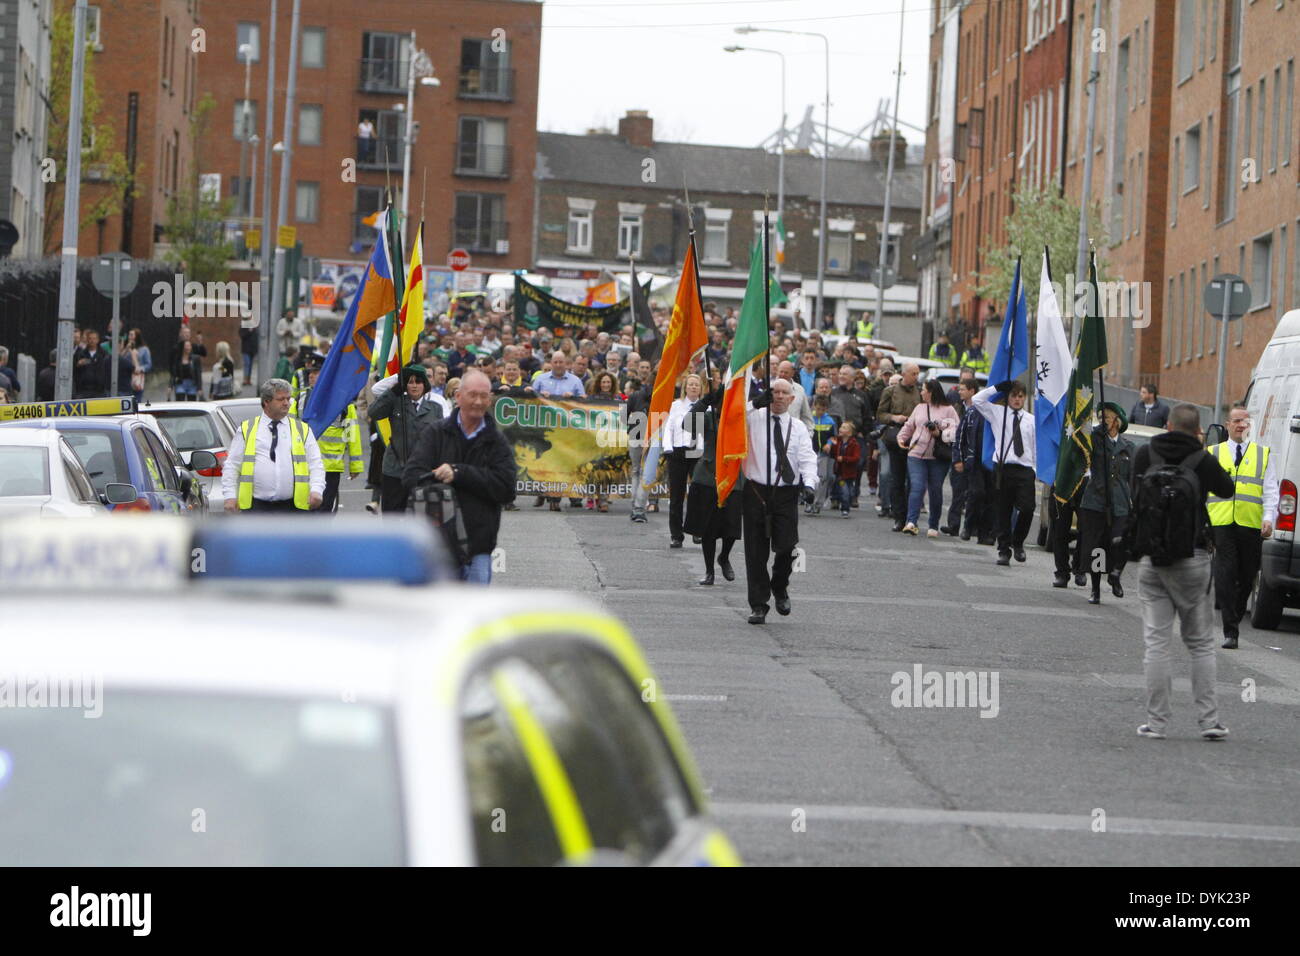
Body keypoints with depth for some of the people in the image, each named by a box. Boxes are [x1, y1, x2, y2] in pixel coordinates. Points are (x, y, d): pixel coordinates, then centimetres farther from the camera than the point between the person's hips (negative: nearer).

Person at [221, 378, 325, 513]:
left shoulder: (303, 430, 12)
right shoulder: (246, 430, 10)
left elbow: (316, 465, 7)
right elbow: (231, 465, 8)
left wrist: (316, 490, -10)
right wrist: (230, 496, -3)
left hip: (292, 507, 1)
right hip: (256, 506, -1)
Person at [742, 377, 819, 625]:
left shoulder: (798, 427, 9)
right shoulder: (754, 418, 5)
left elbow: (807, 458, 0)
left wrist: (809, 483, -19)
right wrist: (757, 402, -23)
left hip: (786, 494, 1)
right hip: (756, 491, -1)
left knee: (786, 547, -8)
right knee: (756, 551, 1)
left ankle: (780, 588, 22)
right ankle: (758, 605, 10)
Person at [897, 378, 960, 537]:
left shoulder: (948, 410, 2)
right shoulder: (920, 408, 16)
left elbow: (957, 430, -3)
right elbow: (909, 425, 21)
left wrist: (941, 434, -14)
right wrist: (901, 438, 7)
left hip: (938, 458, -2)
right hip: (916, 454, 2)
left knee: (936, 490, 4)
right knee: (917, 487, -12)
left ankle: (934, 526, 13)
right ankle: (911, 522, -20)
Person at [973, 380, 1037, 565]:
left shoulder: (1031, 420, 11)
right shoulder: (997, 413, 10)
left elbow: (1037, 446, 9)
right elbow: (978, 400, 2)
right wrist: (998, 388, 3)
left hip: (1025, 469, 0)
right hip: (1003, 468, 0)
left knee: (1027, 508, -11)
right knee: (1003, 512, 3)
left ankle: (1017, 542, 12)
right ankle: (1004, 550, 13)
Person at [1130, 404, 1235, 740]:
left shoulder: (1144, 455, 1)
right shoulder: (1203, 462, -6)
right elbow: (1227, 489, 13)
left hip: (1151, 558, 1)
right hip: (1192, 560, -1)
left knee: (1156, 642, 3)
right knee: (1201, 643, 8)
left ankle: (1157, 721, 0)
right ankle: (1209, 720, 4)